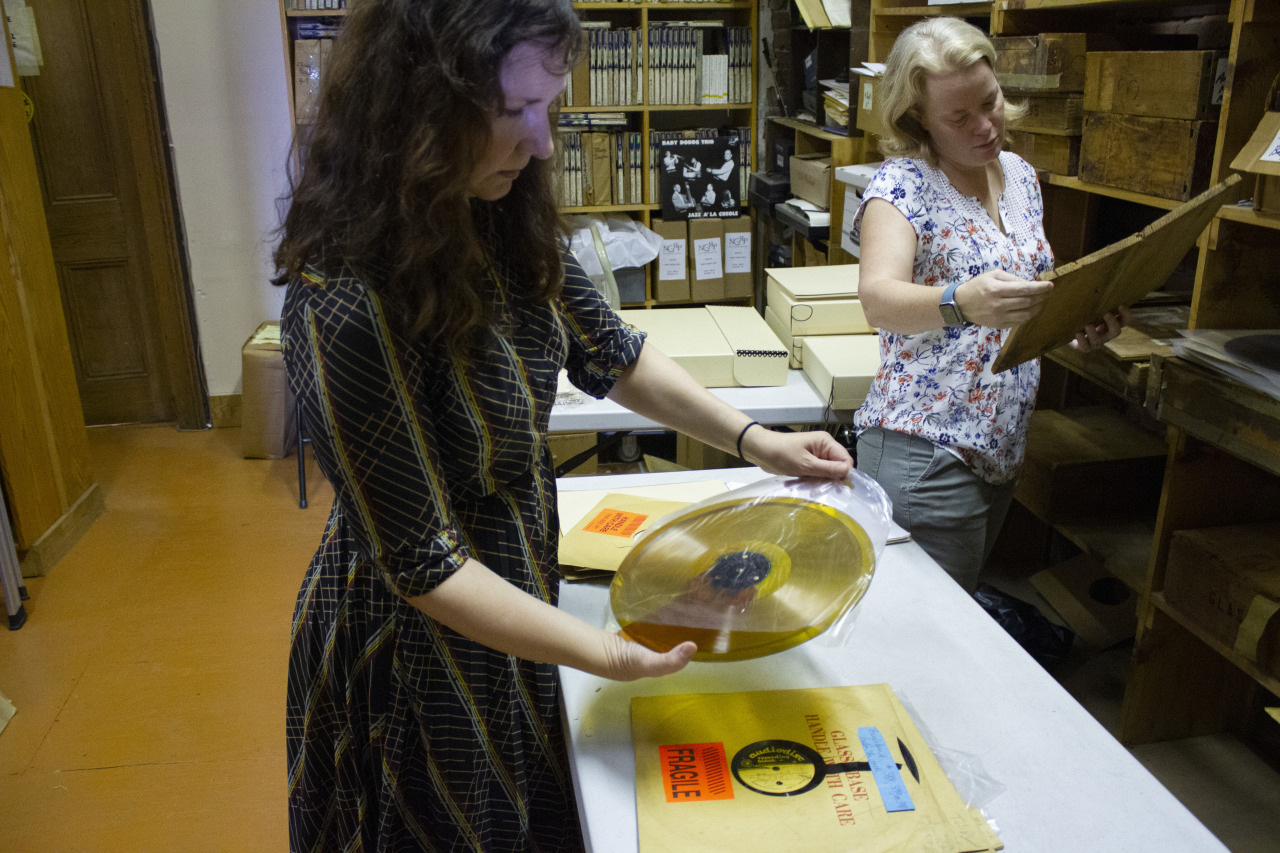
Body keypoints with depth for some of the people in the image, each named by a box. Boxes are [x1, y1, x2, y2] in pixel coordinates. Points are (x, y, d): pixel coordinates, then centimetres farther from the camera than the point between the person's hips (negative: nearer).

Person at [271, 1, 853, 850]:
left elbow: (611, 354, 3)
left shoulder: (503, 223, -9)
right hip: (425, 646, -7)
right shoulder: (351, 305, -32)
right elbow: (423, 566, -25)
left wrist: (751, 439, -5)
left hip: (515, 581, 7)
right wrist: (606, 653, -25)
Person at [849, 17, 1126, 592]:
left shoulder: (1020, 175, 10)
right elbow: (878, 299, -29)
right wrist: (962, 302, -48)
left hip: (1003, 451, 7)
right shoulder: (902, 184, -12)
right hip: (926, 454, -7)